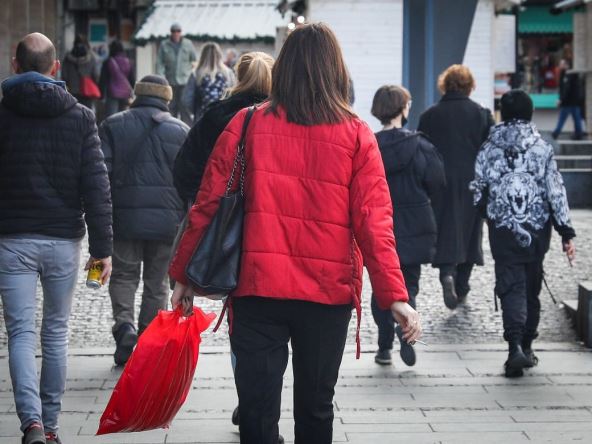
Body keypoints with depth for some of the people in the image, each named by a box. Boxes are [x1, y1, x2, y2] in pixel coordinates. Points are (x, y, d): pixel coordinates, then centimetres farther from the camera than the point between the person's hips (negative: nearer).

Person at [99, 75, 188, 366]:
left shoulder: (112, 126, 5)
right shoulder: (181, 130, 6)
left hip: (125, 219, -1)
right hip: (168, 221, 1)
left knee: (123, 275, 12)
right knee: (157, 281, 11)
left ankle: (123, 323, -13)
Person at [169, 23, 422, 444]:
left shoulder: (247, 124, -1)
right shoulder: (356, 135, -1)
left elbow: (208, 204, 0)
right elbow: (373, 221, -6)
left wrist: (184, 274, 9)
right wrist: (395, 296, -5)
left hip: (258, 287, -1)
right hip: (328, 293, 1)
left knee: (258, 409, 4)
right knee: (315, 408, 15)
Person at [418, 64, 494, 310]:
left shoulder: (429, 115, 1)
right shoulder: (482, 114, -1)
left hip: (441, 185, 0)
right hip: (472, 184, 0)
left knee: (445, 230, 1)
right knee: (468, 231, 12)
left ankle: (447, 272, -25)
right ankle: (461, 287, 18)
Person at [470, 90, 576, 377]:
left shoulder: (489, 149, -1)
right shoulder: (542, 148, -4)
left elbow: (477, 191, 3)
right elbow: (556, 192, -6)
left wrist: (490, 213, 24)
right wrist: (566, 232, -3)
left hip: (503, 231, -1)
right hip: (537, 230, 1)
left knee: (511, 287, -4)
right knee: (532, 287, 15)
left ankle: (516, 346, -24)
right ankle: (526, 345, 22)